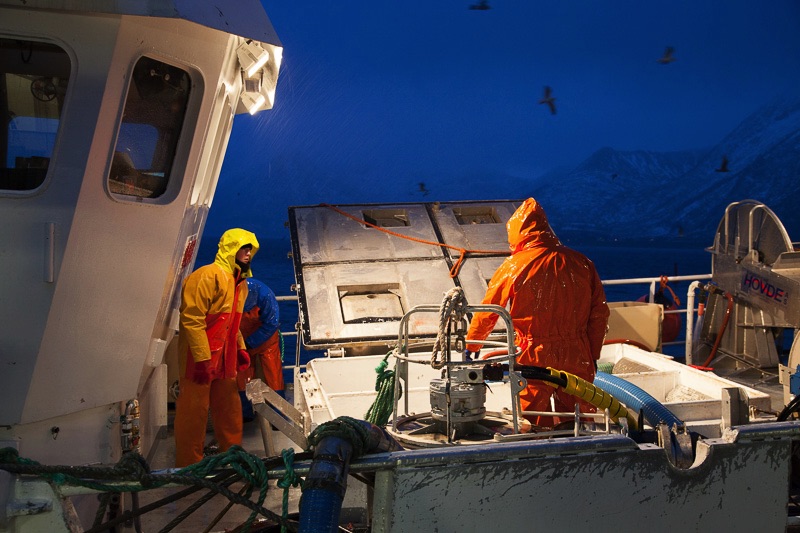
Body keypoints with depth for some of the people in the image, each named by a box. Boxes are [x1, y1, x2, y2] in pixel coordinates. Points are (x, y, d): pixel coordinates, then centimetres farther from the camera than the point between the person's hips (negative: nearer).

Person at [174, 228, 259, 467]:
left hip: (225, 361, 9)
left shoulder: (239, 282, 17)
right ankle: (189, 467, 7)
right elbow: (192, 318, -20)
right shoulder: (209, 275, -14)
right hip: (200, 360, -9)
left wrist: (240, 348, 15)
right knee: (194, 412, -2)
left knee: (230, 411, 15)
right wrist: (202, 358, -24)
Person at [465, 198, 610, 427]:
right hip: (577, 358, 3)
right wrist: (593, 355, 15)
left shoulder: (513, 266, -6)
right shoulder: (582, 263, 2)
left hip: (534, 359, -3)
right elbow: (599, 313, 5)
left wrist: (471, 346, 19)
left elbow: (487, 312, 3)